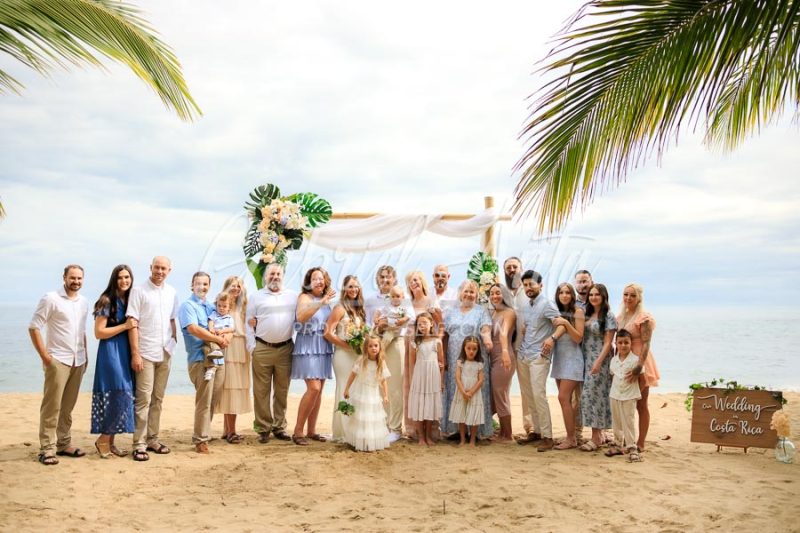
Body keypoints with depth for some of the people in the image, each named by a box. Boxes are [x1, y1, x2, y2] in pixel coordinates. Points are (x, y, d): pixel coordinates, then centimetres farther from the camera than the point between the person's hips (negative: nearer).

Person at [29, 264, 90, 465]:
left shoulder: (84, 302, 12)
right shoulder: (51, 299, -7)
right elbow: (34, 327, -8)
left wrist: (85, 355, 13)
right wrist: (45, 356, -12)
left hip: (78, 361, 6)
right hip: (57, 360, -6)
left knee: (68, 406, 11)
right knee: (52, 406, -4)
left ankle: (64, 444, 19)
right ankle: (47, 449, 0)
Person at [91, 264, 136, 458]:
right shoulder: (107, 301, -7)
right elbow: (99, 332, -11)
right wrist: (125, 326, -15)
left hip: (125, 353, 7)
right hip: (110, 351, -7)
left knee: (122, 397, 6)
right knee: (121, 394, -14)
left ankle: (110, 442, 14)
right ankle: (102, 439, 0)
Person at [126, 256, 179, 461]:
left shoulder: (171, 292, 10)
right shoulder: (139, 291, -5)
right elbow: (132, 324, -8)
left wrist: (175, 342, 8)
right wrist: (135, 353, -13)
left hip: (165, 352, 5)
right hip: (145, 353, -5)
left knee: (158, 398, 10)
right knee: (144, 398, -5)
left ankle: (152, 439, 19)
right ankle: (139, 444, 0)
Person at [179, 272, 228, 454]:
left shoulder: (211, 307, 20)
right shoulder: (188, 306, -3)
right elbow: (194, 329, -17)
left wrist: (223, 337, -2)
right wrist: (219, 339, -11)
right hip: (200, 359, -7)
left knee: (213, 400, 10)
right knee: (204, 401, -7)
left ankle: (203, 433, 22)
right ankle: (201, 440, 1)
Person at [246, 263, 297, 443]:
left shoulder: (293, 296, 11)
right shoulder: (256, 297, 7)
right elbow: (249, 324, 4)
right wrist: (251, 347, -2)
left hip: (285, 349, 1)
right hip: (262, 349, -1)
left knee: (282, 390, 7)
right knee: (261, 391, 0)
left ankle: (279, 427, 16)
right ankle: (263, 428, 8)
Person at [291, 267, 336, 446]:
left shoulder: (327, 300, 14)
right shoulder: (304, 297, -5)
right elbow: (301, 317, -25)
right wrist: (321, 302, -31)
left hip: (324, 347, 7)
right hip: (308, 346, -7)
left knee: (318, 390, 7)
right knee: (313, 388, -16)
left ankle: (311, 430, 15)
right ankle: (298, 431, -8)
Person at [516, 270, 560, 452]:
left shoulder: (547, 305, -9)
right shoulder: (526, 306, 14)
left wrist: (552, 338, -29)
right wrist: (521, 346, 14)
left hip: (538, 357, -8)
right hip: (522, 355, 8)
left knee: (539, 395, -12)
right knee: (528, 395, 10)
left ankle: (547, 437, -8)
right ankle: (537, 430, 20)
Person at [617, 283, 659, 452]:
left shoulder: (644, 318, -11)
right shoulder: (620, 316, 11)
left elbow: (646, 344, -19)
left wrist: (639, 366, -30)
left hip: (639, 363, -7)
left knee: (641, 405, 1)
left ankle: (640, 443, 7)